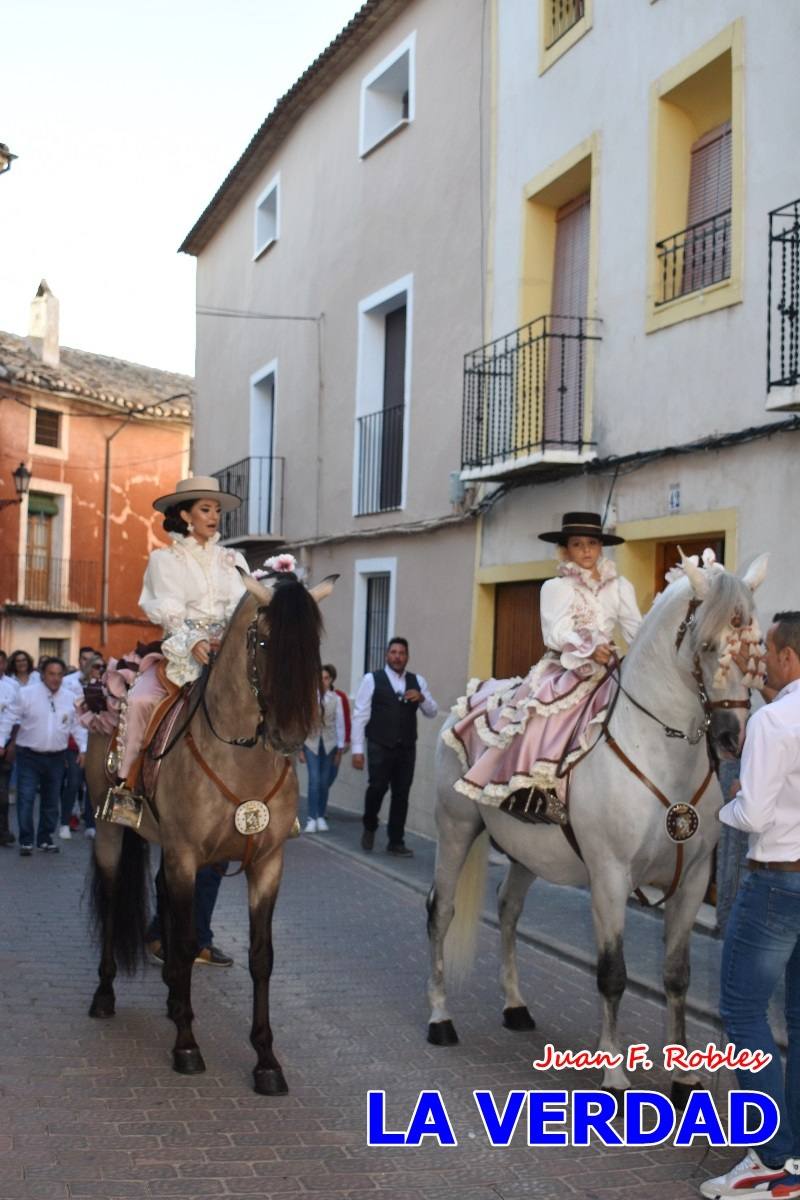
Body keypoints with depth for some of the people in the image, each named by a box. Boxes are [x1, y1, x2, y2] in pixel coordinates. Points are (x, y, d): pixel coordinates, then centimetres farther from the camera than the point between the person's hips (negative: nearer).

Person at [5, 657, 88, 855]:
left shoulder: (70, 698, 2)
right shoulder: (26, 693, -7)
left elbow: (77, 726, 10)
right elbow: (14, 719, 0)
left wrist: (83, 749, 5)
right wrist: (12, 743, 2)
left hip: (56, 758, 3)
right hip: (29, 756, -3)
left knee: (51, 801, 10)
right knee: (26, 799, -7)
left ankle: (45, 838, 23)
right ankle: (26, 840, 3)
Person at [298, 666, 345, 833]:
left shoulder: (335, 699, -1)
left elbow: (340, 724, 3)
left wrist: (340, 749, 4)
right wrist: (300, 748, 0)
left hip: (329, 744, 1)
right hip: (312, 743, -1)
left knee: (325, 782, 5)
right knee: (314, 780, -10)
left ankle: (321, 817, 18)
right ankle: (312, 819, -7)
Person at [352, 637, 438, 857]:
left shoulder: (417, 681, 12)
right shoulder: (372, 680, 0)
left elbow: (433, 712, 14)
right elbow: (360, 715, -2)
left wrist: (422, 698, -8)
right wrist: (357, 749, -8)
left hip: (407, 748, 4)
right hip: (380, 747, -3)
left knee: (401, 794, 5)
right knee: (377, 788, -11)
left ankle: (396, 841, 16)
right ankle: (369, 827, 18)